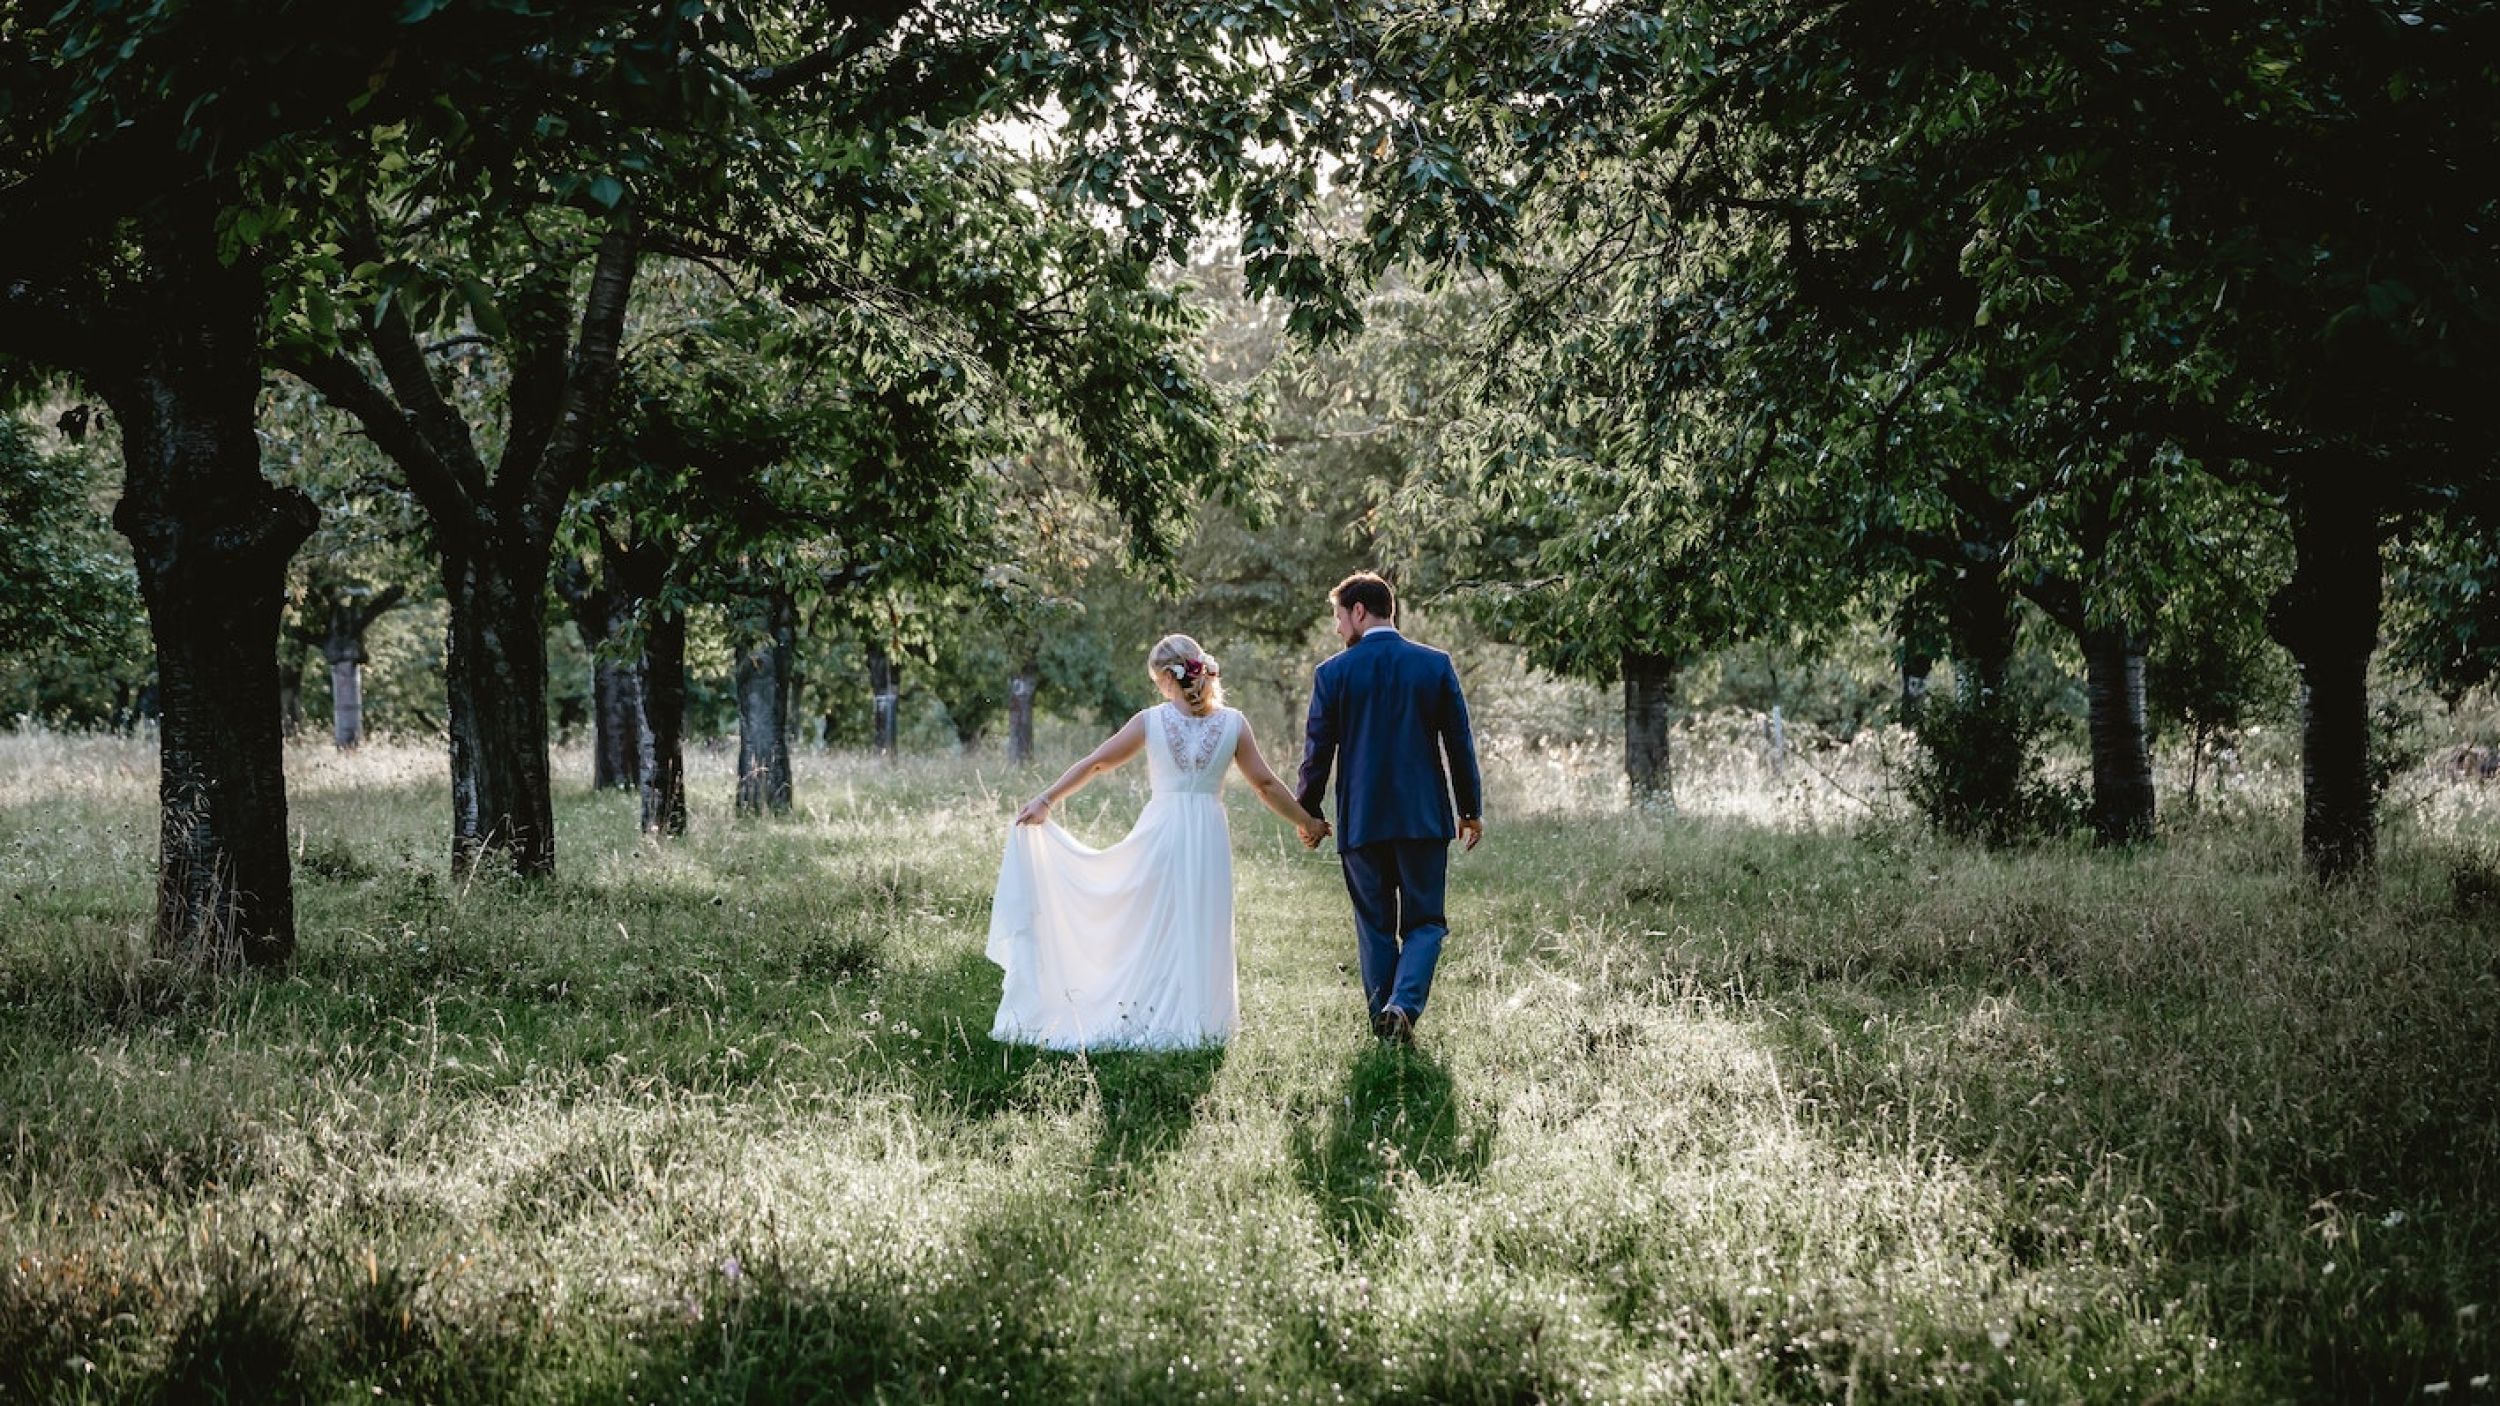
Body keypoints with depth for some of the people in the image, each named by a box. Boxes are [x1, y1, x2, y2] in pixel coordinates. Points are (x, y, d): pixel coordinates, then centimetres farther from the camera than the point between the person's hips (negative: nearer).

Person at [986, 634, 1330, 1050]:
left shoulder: (1151, 721, -3)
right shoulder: (1233, 723, -1)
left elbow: (1094, 763, 3)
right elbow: (1266, 784, 3)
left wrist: (1045, 801, 11)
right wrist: (1307, 822, 15)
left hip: (1160, 832, -1)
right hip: (1209, 834, 1)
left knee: (1150, 929, 10)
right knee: (1201, 930, 8)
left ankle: (1146, 1016, 11)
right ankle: (1196, 1022, 8)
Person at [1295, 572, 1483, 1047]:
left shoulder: (1333, 672, -3)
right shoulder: (1436, 665, 1)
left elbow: (1317, 750, 0)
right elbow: (1460, 743, 4)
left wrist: (1306, 813, 12)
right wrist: (1472, 809, 12)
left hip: (1361, 822, 0)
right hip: (1425, 818, 0)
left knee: (1375, 927, 11)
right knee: (1424, 923, 7)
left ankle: (1384, 1018, 9)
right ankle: (1404, 1004, -15)